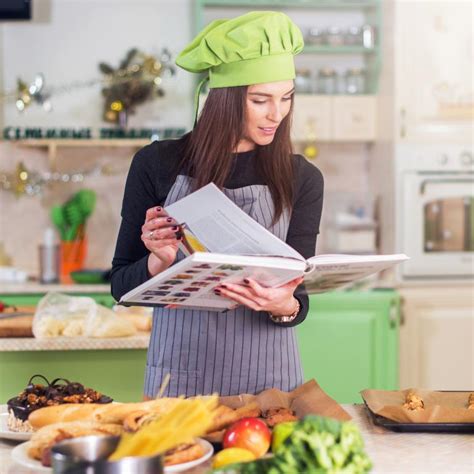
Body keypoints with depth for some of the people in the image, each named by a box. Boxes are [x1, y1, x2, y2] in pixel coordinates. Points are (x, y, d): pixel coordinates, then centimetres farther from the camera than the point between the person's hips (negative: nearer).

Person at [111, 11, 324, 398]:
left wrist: (283, 306, -24)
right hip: (179, 378, -1)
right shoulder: (157, 164, -3)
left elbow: (297, 301, -1)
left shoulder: (302, 179, 0)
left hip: (269, 381, 1)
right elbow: (122, 287, 2)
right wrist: (159, 262, -19)